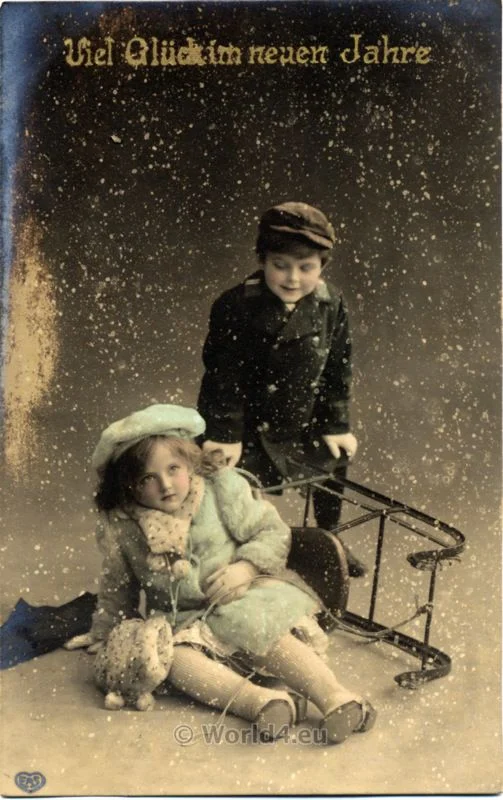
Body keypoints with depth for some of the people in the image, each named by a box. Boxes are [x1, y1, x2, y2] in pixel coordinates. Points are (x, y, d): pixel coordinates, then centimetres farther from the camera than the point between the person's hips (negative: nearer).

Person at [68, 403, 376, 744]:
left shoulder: (223, 487, -7)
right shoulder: (121, 526, -3)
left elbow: (273, 531, -3)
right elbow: (117, 587, 15)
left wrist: (245, 568, -19)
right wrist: (103, 632, 23)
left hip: (242, 601, -2)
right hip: (182, 622, 2)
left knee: (260, 630, -35)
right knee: (172, 654, -31)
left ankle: (337, 697, -37)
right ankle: (258, 699, -49)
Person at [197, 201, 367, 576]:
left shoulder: (331, 305, -13)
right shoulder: (235, 307, -24)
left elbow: (337, 370, -2)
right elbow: (224, 375, -18)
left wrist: (337, 426, 0)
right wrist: (225, 434, -17)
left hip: (304, 419, 4)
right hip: (249, 425, -4)